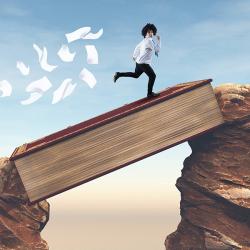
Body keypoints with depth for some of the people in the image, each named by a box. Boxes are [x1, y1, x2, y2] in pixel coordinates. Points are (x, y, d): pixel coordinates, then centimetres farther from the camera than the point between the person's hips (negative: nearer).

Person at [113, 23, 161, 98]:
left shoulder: (145, 40, 10)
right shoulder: (149, 41, -20)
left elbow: (137, 47, 22)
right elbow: (157, 50, -16)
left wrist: (135, 56, 34)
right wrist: (158, 40, -4)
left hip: (139, 61, 9)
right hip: (143, 63, -9)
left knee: (135, 75, 28)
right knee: (152, 76, 3)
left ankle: (118, 74, 22)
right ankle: (150, 93, 11)